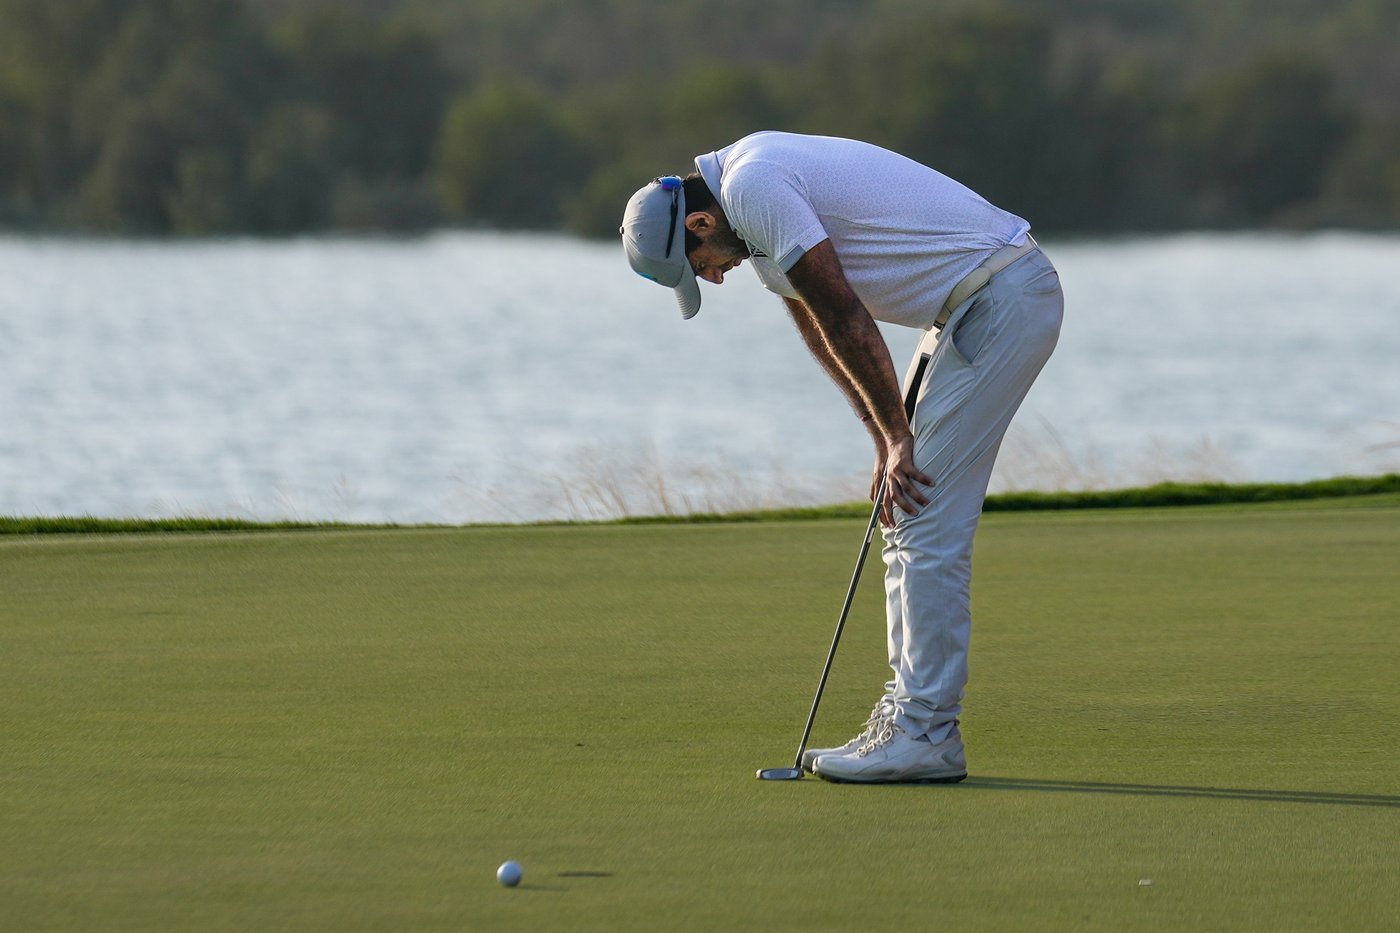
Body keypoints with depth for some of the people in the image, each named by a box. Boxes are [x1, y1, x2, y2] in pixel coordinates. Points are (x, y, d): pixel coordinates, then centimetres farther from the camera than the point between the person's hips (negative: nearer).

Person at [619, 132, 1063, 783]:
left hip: (1002, 300, -11)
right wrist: (885, 441, 12)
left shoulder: (752, 186, -16)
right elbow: (821, 329, 20)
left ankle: (926, 735, -8)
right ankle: (910, 712, 14)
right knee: (909, 525, 12)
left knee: (929, 526, -10)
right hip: (978, 307, 11)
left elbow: (845, 320, -16)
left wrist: (896, 438, -8)